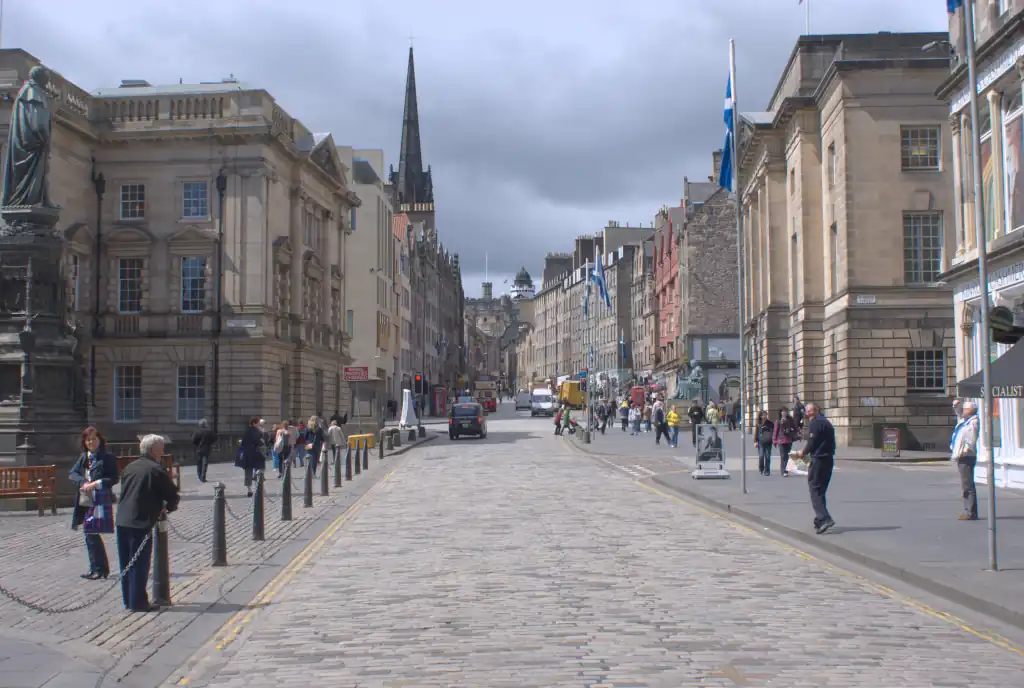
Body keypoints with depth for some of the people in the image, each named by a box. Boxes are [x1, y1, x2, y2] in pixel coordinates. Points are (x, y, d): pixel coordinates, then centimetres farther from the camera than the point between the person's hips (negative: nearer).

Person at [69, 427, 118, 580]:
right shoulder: (83, 457, 14)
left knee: (91, 534, -9)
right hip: (85, 501, 7)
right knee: (91, 534, 12)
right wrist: (83, 482, -13)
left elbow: (113, 479, -10)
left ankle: (97, 569, 1)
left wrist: (96, 484, -21)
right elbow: (73, 474, 5)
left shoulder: (108, 458, -5)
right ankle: (102, 568, 22)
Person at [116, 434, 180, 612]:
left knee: (126, 564, 13)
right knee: (140, 564, -1)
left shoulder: (130, 468, 14)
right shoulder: (156, 470, -9)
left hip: (122, 520, 8)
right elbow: (172, 494, -6)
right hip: (140, 523, -7)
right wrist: (168, 508, 16)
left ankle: (128, 600, 21)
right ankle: (138, 602, 2)